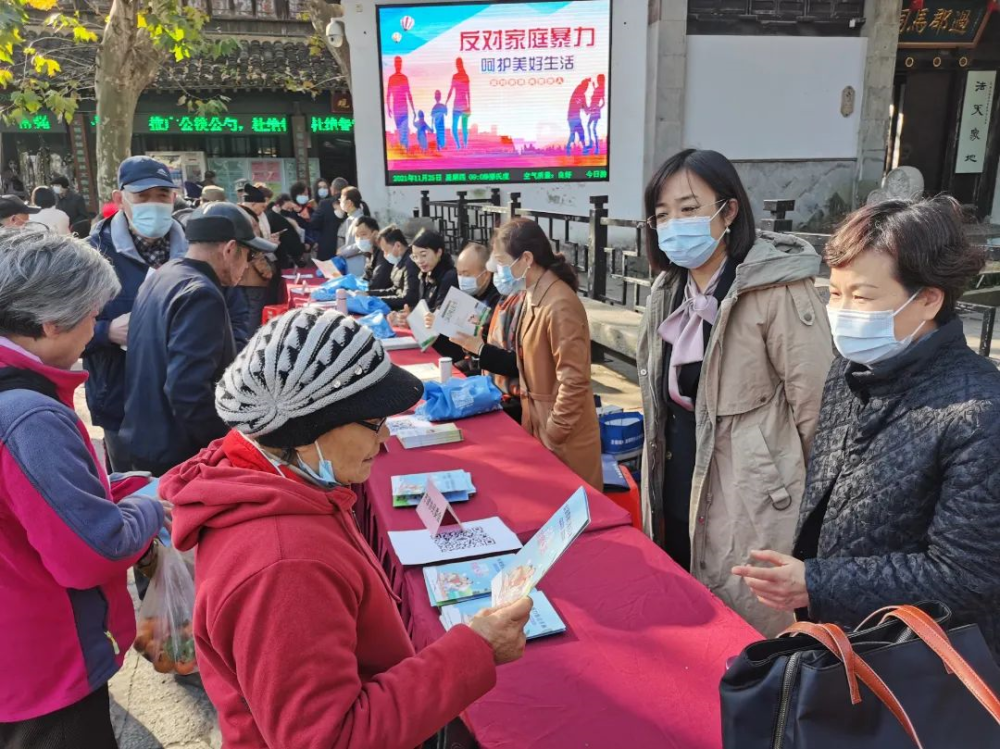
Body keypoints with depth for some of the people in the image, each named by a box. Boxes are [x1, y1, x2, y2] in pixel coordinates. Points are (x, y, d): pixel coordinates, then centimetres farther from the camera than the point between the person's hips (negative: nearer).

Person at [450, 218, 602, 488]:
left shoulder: (560, 305, -23)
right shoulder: (533, 298, 7)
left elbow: (574, 381, -24)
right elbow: (525, 364, 7)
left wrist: (552, 436, -18)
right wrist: (477, 346, -1)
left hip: (564, 441, -9)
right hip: (538, 425, 9)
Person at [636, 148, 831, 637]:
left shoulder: (778, 290, -19)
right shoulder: (670, 290, 6)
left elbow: (815, 403, -16)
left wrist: (813, 501, -7)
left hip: (749, 499, -7)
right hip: (678, 483, 8)